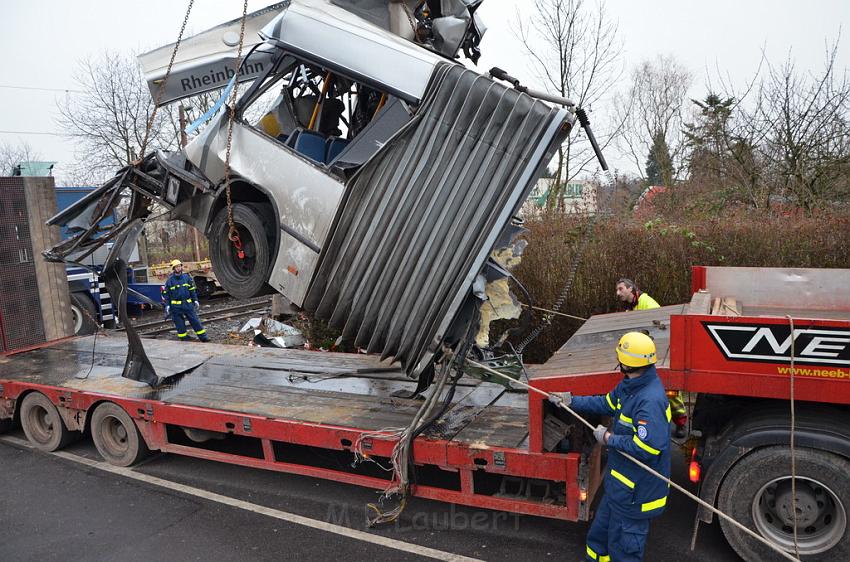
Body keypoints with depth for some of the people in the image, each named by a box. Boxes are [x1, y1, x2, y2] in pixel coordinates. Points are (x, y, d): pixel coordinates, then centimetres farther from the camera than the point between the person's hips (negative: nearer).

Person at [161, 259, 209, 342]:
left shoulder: (187, 277, 5)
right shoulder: (170, 280, -3)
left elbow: (192, 290, 11)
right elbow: (166, 294, 0)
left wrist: (195, 300, 7)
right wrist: (167, 306, -6)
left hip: (188, 304, 2)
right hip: (176, 306, -2)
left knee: (195, 320, 2)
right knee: (180, 324, 4)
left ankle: (203, 337, 8)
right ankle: (184, 339, 15)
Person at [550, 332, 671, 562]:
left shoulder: (650, 401, -32)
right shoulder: (629, 385, -1)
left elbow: (647, 447, -35)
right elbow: (607, 403, 17)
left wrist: (609, 438, -22)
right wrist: (571, 401, 17)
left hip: (636, 490, -10)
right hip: (620, 481, 10)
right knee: (600, 530, 28)